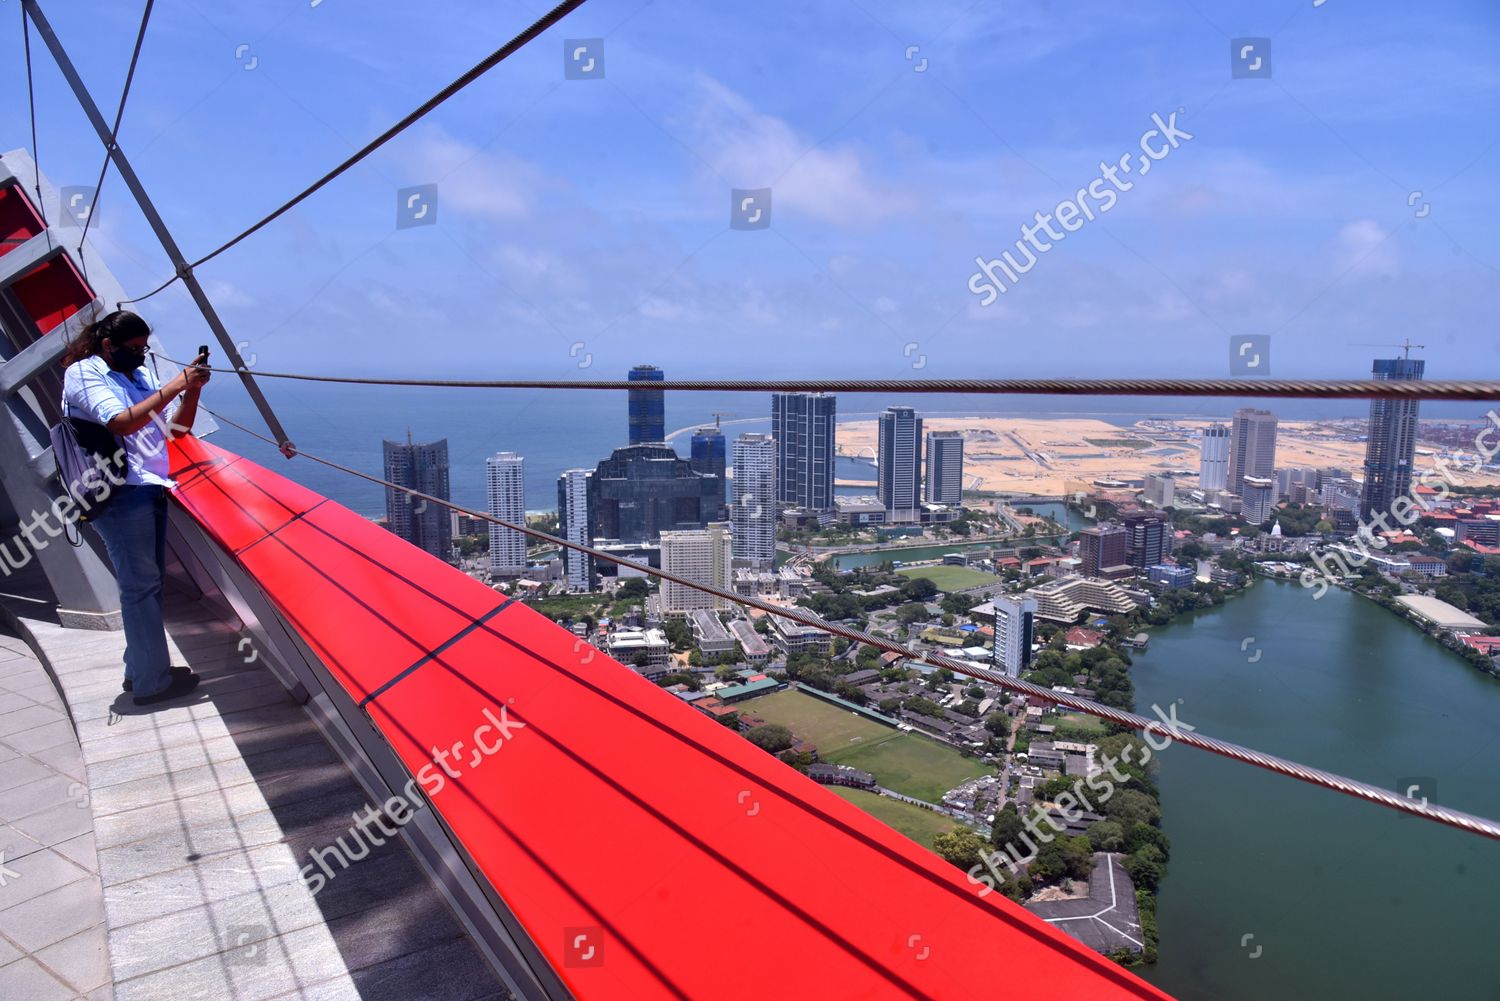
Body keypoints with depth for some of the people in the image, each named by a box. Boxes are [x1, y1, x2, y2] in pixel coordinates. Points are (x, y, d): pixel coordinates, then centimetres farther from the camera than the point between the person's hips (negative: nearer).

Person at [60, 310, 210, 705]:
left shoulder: (140, 375, 17)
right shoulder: (83, 374, -4)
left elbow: (177, 427, 15)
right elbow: (121, 422, -20)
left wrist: (192, 388, -1)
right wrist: (175, 386, -20)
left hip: (149, 490, 8)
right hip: (120, 493, -8)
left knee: (149, 583, 11)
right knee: (141, 586, -8)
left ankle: (140, 670, 20)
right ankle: (152, 681, -4)